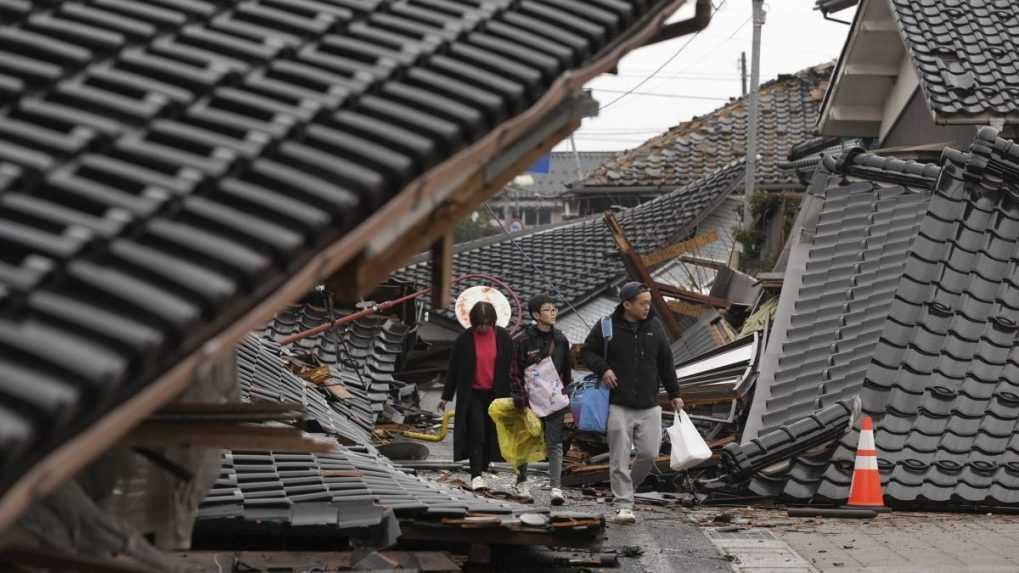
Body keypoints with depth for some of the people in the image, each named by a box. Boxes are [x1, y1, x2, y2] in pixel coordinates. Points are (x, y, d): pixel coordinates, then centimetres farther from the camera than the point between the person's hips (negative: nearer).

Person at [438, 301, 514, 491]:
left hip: (495, 393, 3)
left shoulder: (503, 338, -1)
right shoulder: (465, 340, -6)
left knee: (491, 432, 8)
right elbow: (453, 368, 1)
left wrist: (511, 395, 4)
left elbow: (509, 367, 6)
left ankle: (483, 468, 23)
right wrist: (446, 396, 2)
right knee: (476, 433, -11)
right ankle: (476, 475, -15)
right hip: (472, 394, -3)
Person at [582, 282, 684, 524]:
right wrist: (603, 368, -11)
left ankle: (628, 484, 26)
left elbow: (666, 363, 14)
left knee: (649, 454, -1)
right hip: (619, 406, -3)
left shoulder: (654, 327, 7)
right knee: (620, 458, -5)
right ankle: (624, 506, -1)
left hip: (649, 406, 3)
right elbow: (588, 351, 8)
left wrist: (674, 394, 16)